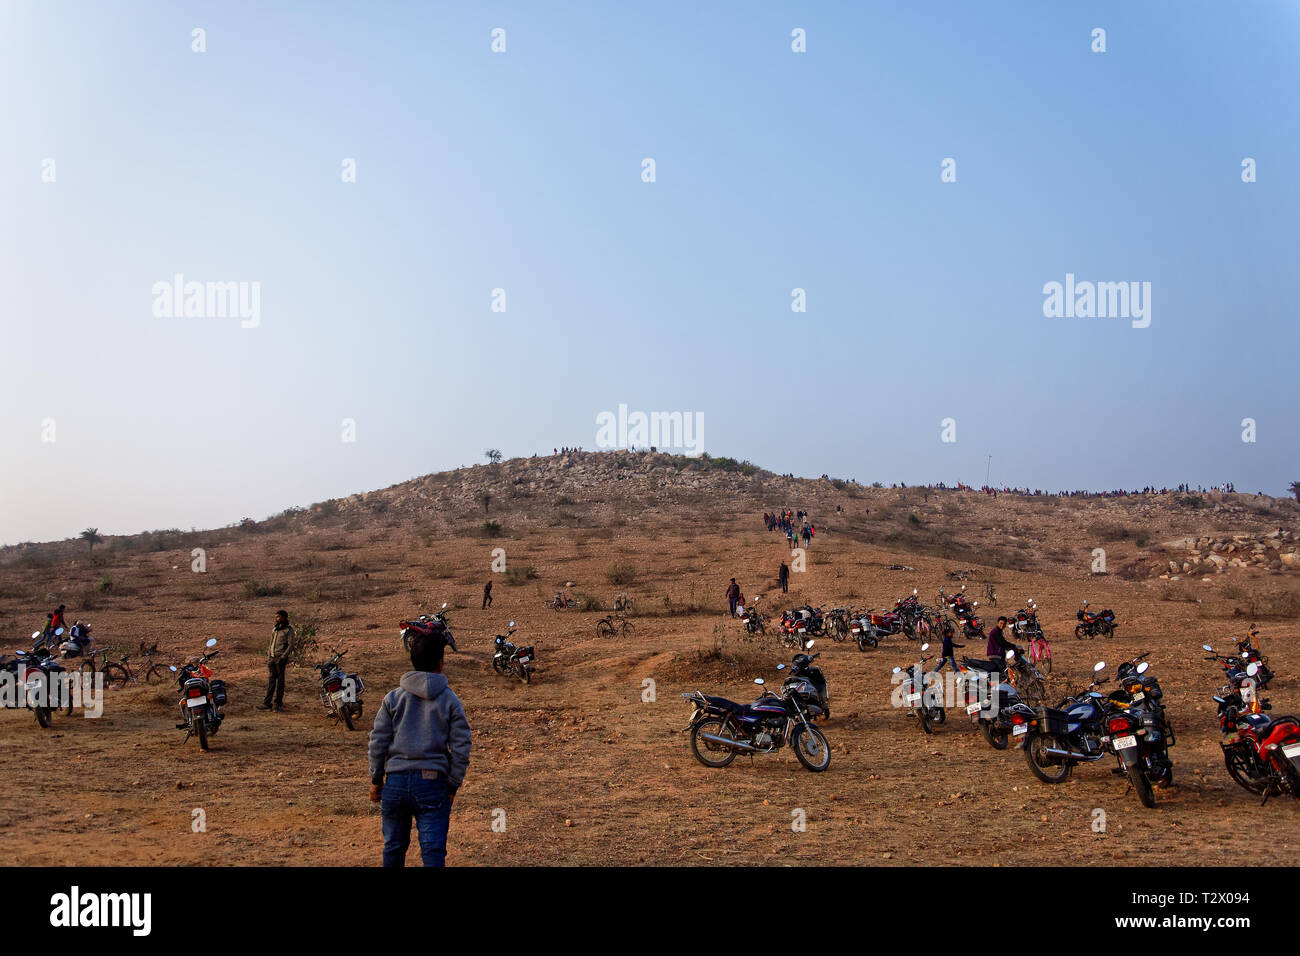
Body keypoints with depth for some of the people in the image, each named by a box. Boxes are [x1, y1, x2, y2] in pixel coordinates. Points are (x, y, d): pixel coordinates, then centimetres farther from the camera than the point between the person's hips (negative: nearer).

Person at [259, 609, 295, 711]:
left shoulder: (288, 629, -5)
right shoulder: (275, 629, 18)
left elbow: (291, 645, -10)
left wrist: (283, 657, -17)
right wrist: (268, 654, 15)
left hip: (280, 658, -6)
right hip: (271, 658, 6)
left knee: (280, 681, 1)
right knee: (270, 680, 1)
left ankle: (279, 703, 7)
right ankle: (267, 703, -1)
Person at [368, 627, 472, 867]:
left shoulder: (393, 697, 4)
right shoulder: (450, 700, 0)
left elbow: (378, 742, 3)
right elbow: (460, 748, -2)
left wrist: (376, 780, 13)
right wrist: (453, 785, 7)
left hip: (396, 782, 2)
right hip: (433, 783, -2)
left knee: (394, 847, 17)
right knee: (433, 851, -2)